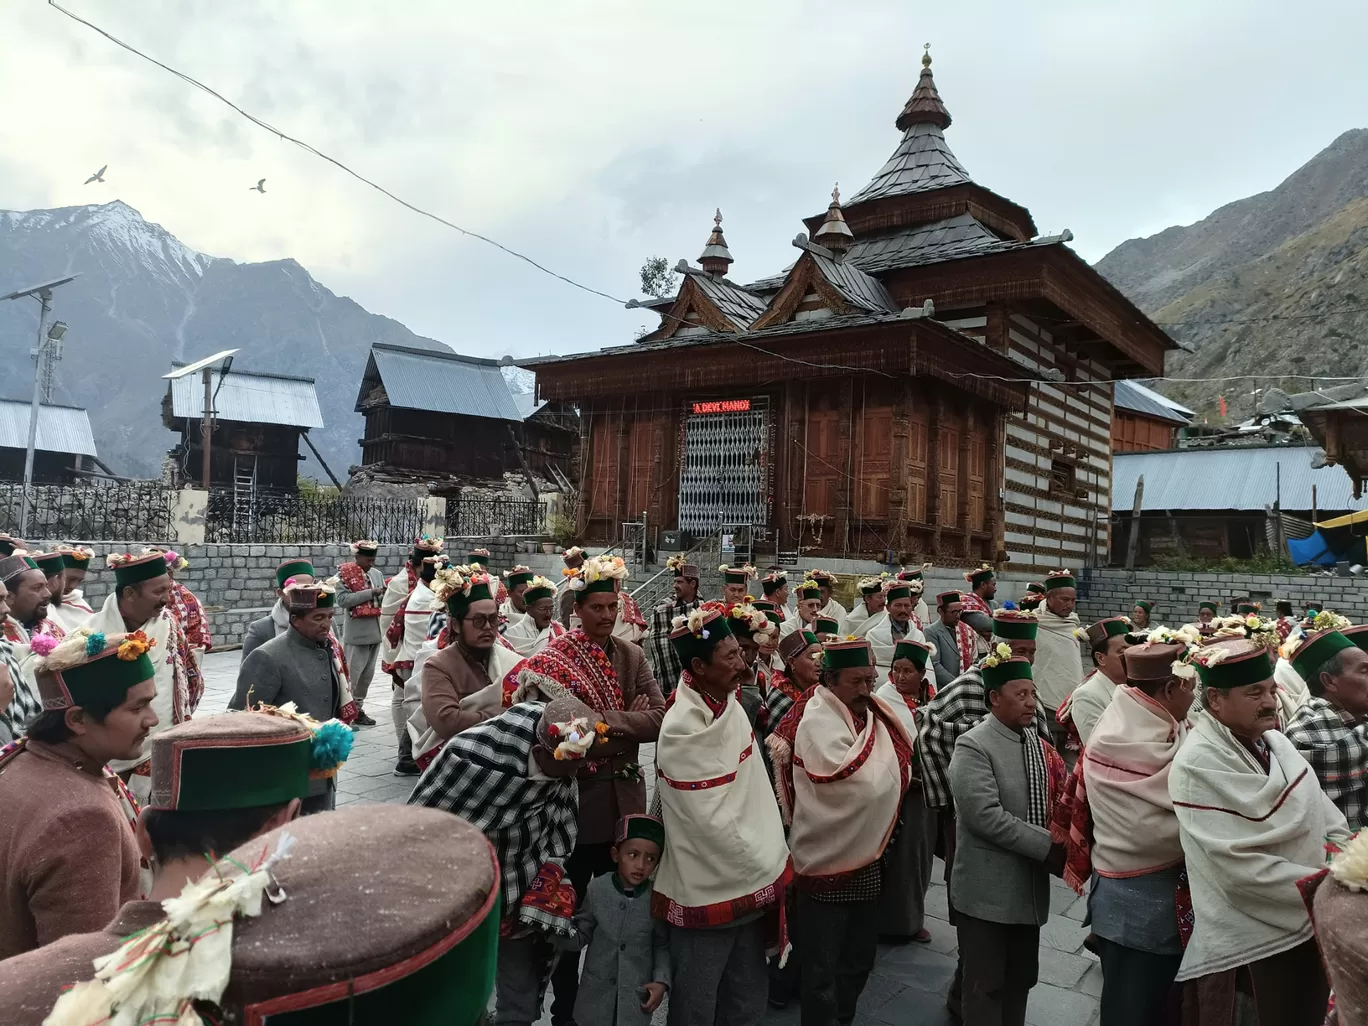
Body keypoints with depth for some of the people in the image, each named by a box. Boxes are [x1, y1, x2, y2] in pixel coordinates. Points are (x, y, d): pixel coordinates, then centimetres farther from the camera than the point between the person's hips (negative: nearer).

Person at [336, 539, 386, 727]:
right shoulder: (344, 573, -6)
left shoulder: (377, 574, 11)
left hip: (375, 631, 6)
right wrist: (370, 592, -21)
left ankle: (358, 708, 22)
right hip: (356, 632, -6)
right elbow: (343, 600, -18)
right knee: (351, 673, -1)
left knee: (368, 673, 12)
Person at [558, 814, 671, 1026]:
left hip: (637, 996, -1)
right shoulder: (597, 889, -11)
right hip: (597, 993, 1)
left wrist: (661, 980, -12)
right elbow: (580, 936, -2)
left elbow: (662, 945, -1)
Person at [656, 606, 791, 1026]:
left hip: (750, 881, 7)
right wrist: (769, 868, -10)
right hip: (709, 891, -7)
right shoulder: (684, 728, -22)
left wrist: (770, 859, 5)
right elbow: (712, 822, -22)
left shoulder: (728, 701, 2)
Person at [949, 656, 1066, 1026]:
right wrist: (1047, 846, -18)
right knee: (986, 983, 4)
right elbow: (985, 816, -22)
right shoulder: (973, 747, -15)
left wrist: (1061, 847, -6)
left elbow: (1052, 804, 13)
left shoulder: (1038, 745, 10)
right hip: (988, 890, -7)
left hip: (1029, 887, 7)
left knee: (1022, 978, 18)